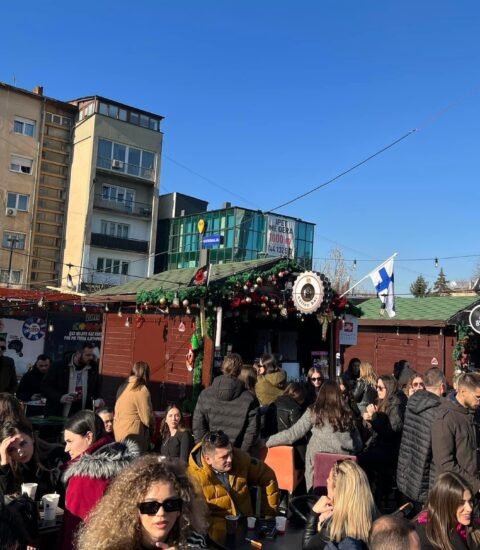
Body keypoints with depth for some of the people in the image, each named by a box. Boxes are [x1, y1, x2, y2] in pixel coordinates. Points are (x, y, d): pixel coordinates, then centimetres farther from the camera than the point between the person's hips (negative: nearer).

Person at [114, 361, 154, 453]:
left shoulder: (123, 388, 8)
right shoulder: (141, 390, -12)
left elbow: (117, 412, 11)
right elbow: (147, 418, -10)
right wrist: (152, 428, 10)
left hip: (119, 433, 8)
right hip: (134, 435, -8)